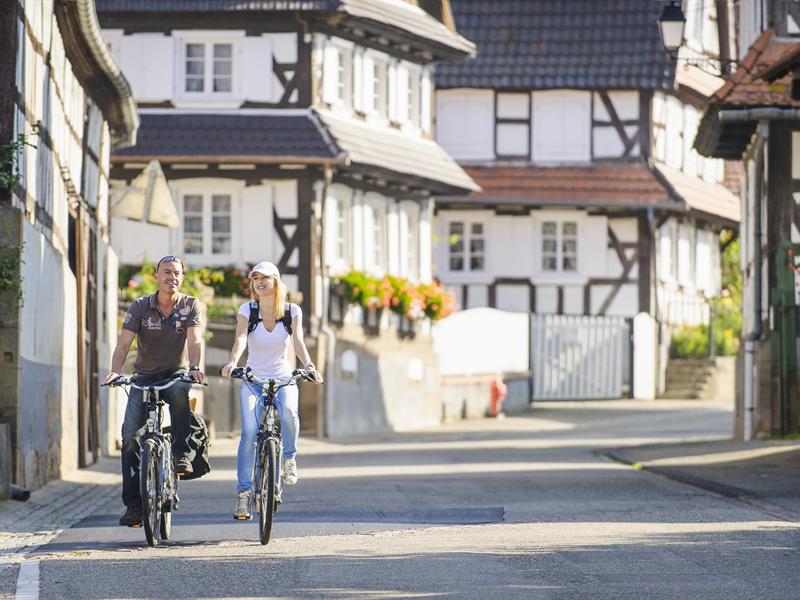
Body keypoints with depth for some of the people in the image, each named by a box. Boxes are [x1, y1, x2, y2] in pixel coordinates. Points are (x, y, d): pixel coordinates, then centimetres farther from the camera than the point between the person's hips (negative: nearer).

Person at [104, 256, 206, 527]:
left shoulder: (191, 306, -5)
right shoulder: (141, 307, -3)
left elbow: (195, 340, -20)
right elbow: (124, 343, -13)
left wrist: (195, 367, -40)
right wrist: (115, 371, -33)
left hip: (176, 374, -1)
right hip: (145, 377, 1)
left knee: (179, 391, -39)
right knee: (131, 435, -13)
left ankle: (182, 454, -28)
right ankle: (133, 504, -9)